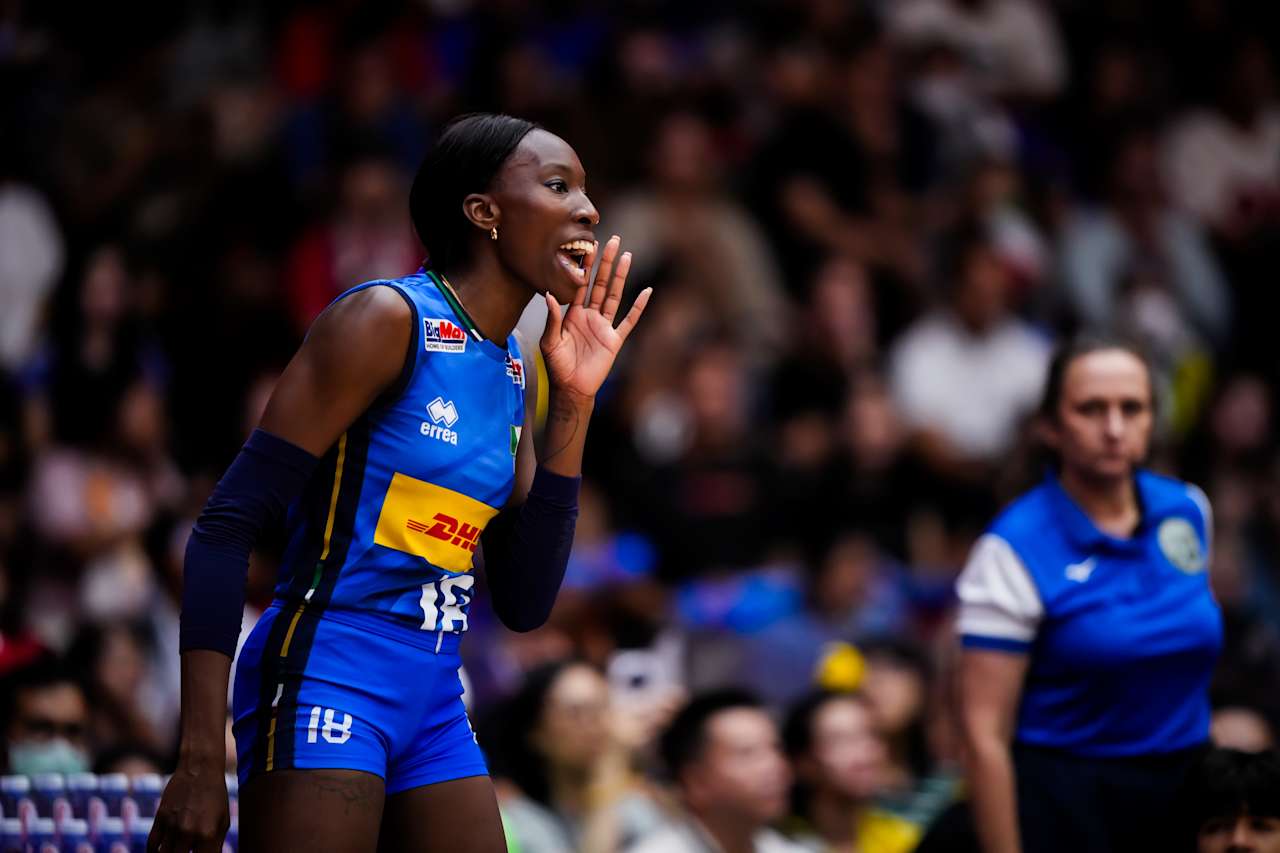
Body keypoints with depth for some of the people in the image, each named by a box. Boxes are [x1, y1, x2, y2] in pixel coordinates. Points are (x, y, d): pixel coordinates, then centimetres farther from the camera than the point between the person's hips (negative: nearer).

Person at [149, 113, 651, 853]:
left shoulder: (516, 371, 13)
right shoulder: (388, 320, -9)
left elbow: (526, 605, 11)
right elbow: (229, 522, -14)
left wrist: (572, 408, 5)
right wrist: (201, 759, -22)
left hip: (435, 707, 8)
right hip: (328, 678, -8)